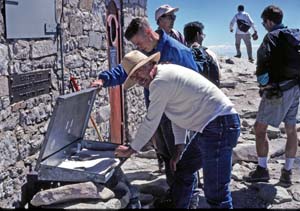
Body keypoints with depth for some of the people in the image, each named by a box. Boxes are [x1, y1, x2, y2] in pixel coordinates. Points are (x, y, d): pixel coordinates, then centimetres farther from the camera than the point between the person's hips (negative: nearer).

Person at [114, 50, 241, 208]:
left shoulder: (160, 82, -13)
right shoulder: (167, 73, 17)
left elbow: (150, 122, -8)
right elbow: (179, 114, 19)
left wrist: (131, 150, 5)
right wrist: (179, 149, 18)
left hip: (219, 126, -11)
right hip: (210, 126, 11)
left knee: (216, 193, -9)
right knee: (183, 170, 22)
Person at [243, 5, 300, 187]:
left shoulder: (272, 36, -9)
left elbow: (264, 59, -22)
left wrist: (263, 83, -11)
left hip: (278, 90, -8)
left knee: (260, 127, 2)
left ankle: (262, 170, 5)